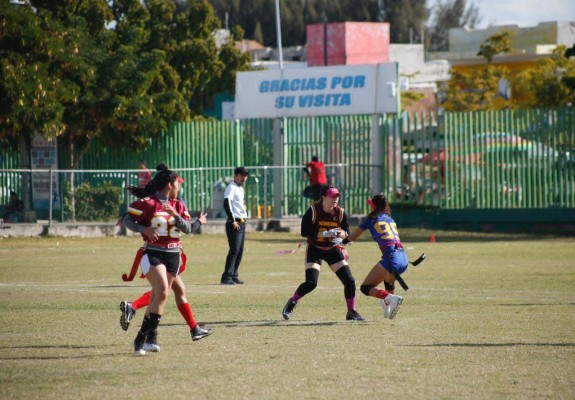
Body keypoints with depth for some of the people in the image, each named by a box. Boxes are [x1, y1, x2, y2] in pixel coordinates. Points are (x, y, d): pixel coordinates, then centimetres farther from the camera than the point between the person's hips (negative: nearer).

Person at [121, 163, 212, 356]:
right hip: (153, 254, -6)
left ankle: (142, 339, 13)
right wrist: (144, 229, -20)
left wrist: (175, 215, -17)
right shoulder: (147, 203, -7)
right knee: (162, 292, -22)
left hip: (173, 255, 6)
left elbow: (187, 228, 1)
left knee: (157, 297, 6)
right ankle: (149, 337, -18)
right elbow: (126, 220, -5)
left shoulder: (178, 206, 10)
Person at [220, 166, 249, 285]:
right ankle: (226, 277, -17)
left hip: (241, 223, 9)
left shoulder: (241, 189, 18)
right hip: (234, 224, -9)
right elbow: (226, 204, -23)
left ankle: (233, 275, 16)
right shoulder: (231, 188, -11)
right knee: (234, 250, -15)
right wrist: (233, 221, -25)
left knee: (240, 251, 10)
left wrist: (243, 219, 16)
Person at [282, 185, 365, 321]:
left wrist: (340, 234, -24)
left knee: (349, 281, -5)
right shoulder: (313, 211, -17)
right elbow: (304, 232, -20)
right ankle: (291, 303, 10)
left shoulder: (340, 213, -5)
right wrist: (325, 234, -29)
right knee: (311, 283, -17)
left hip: (333, 249, 4)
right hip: (314, 249, -4)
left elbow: (347, 232, 0)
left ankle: (351, 312, 10)